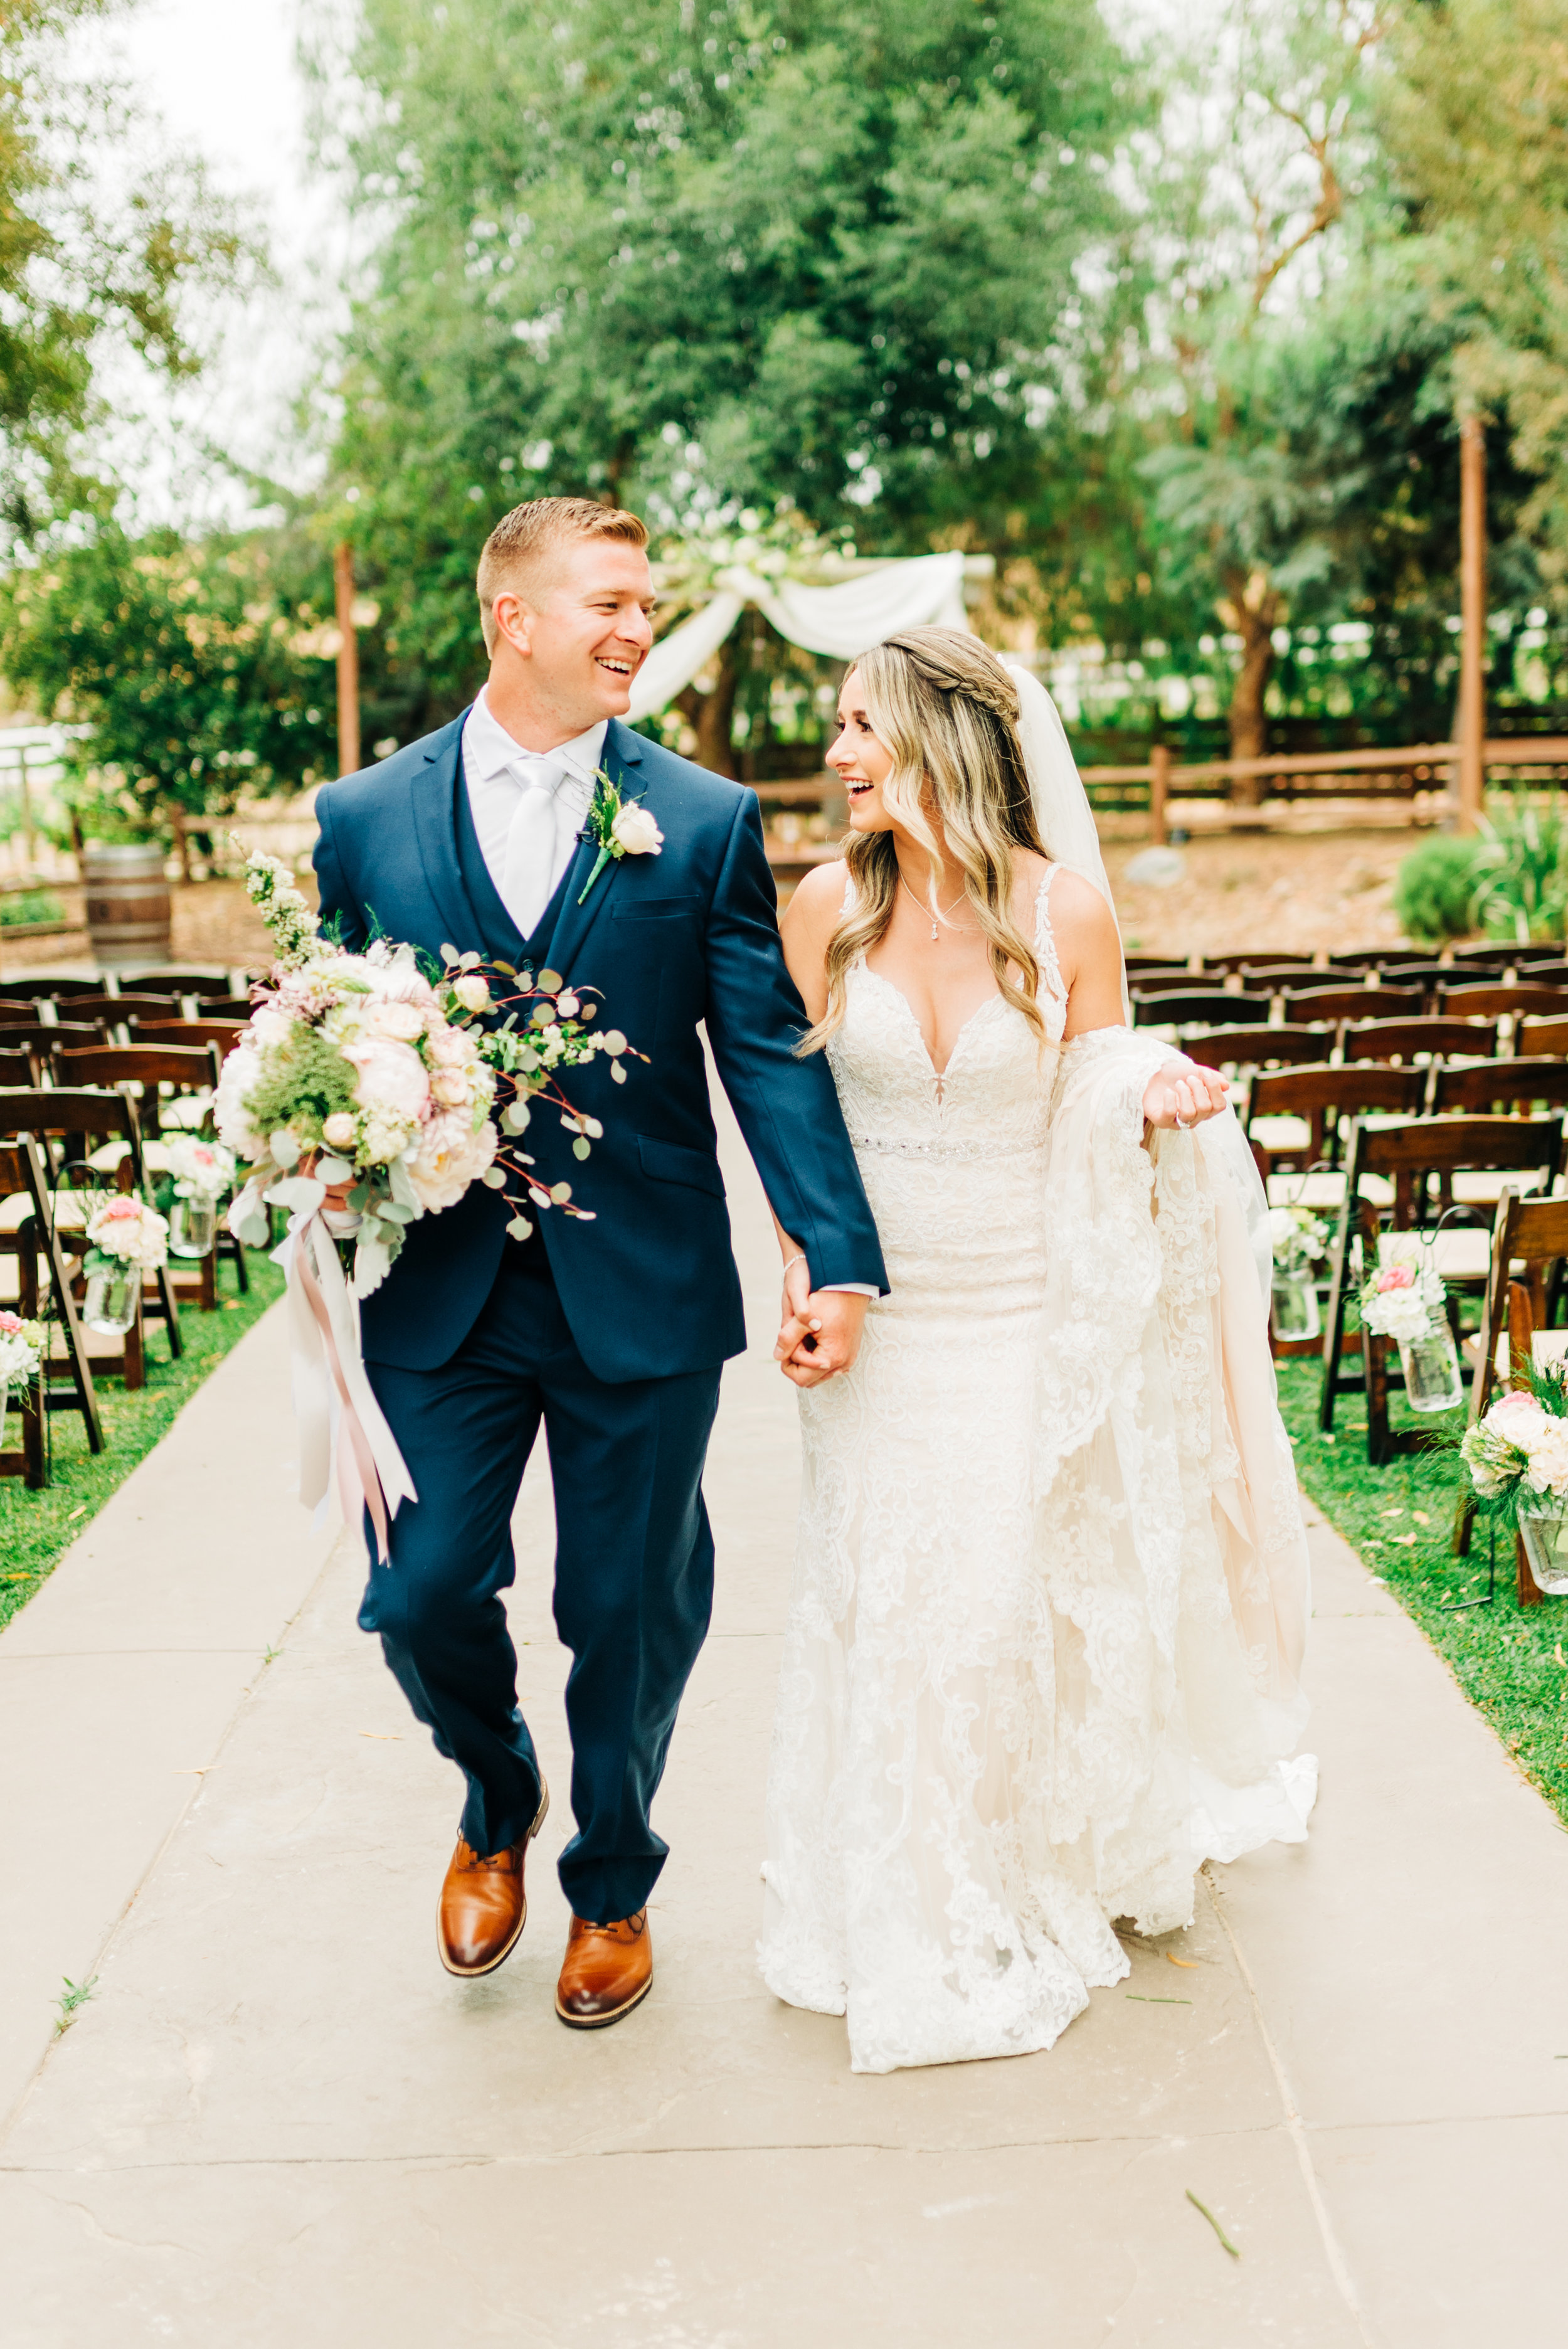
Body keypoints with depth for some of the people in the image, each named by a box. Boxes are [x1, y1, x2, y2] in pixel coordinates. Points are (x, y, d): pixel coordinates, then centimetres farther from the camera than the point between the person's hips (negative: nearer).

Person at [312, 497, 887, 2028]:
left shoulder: (705, 823, 0)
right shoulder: (364, 820, 3)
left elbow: (769, 1051, -5)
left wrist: (838, 1254, -14)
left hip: (642, 1296, 0)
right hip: (438, 1294, 1)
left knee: (631, 1616, 10)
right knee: (422, 1593, 3)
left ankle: (611, 1886, 36)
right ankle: (496, 1804, 37)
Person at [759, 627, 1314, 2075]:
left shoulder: (1067, 907, -9)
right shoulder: (829, 907, -5)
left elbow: (1100, 1110, 1)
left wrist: (1157, 1098, -21)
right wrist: (802, 1288, -6)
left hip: (1032, 1321, -1)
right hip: (880, 1322, 1)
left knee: (1039, 1598, 10)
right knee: (886, 1604, 8)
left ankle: (1052, 1875, 38)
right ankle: (912, 1918, 31)